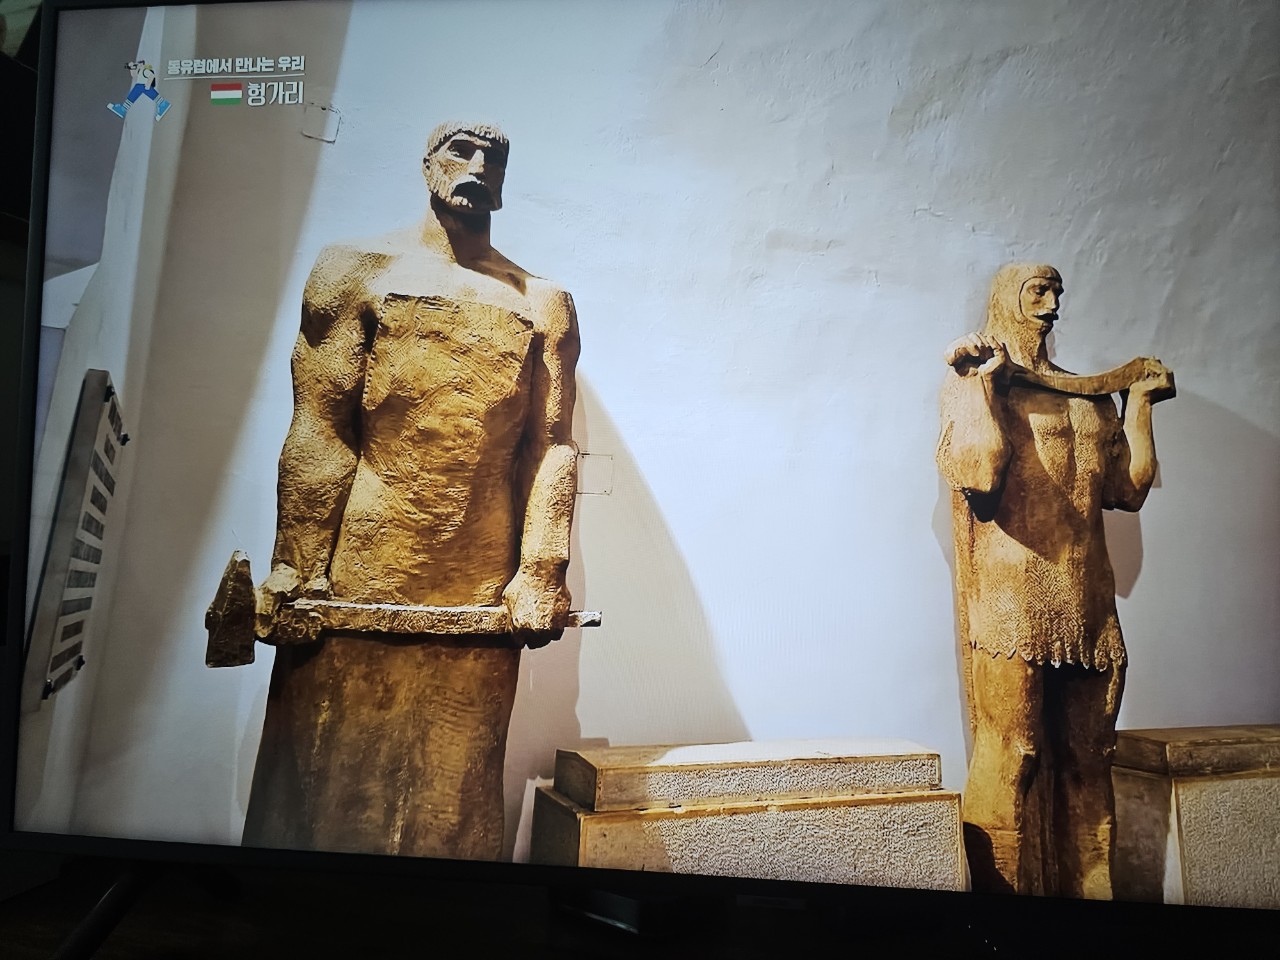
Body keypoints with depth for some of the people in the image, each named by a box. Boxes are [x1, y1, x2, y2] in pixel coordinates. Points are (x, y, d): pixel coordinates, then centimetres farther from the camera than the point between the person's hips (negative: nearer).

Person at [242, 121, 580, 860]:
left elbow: (553, 445, 3)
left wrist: (541, 572, -7)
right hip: (358, 576, -1)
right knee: (331, 772, 8)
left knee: (455, 789, 13)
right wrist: (293, 568, -8)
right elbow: (319, 430, -2)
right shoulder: (358, 271, 7)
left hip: (486, 586, 2)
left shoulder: (546, 305, 12)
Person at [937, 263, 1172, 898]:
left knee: (1087, 758, 8)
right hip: (1012, 600, -6)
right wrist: (982, 381, -9)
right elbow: (979, 474, -14)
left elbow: (1129, 489, 15)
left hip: (1085, 605, 6)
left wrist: (1141, 402, 18)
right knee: (1010, 756, -5)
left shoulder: (1090, 397, 21)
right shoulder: (974, 382, 3)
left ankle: (1087, 891, 17)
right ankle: (1002, 898, 5)